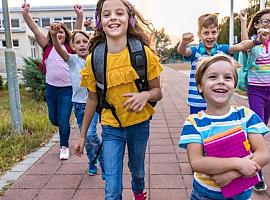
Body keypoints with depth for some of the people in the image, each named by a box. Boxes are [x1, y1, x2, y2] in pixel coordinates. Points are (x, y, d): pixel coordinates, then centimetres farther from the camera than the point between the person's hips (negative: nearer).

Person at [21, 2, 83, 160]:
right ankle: (65, 129, 50)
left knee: (63, 120, -1)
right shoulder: (48, 47, 2)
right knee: (54, 119, 16)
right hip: (51, 88, 3)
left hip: (67, 89, -3)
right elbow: (36, 30, -7)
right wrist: (26, 14, -18)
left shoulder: (70, 48, -2)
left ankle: (64, 147, 20)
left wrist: (80, 16, -26)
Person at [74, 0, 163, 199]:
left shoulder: (143, 53, -14)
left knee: (137, 170, 25)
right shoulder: (94, 59, -11)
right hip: (111, 128, 0)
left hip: (139, 125, 1)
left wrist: (145, 95, -29)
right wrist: (83, 135, 7)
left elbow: (157, 91, -5)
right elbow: (93, 99, 0)